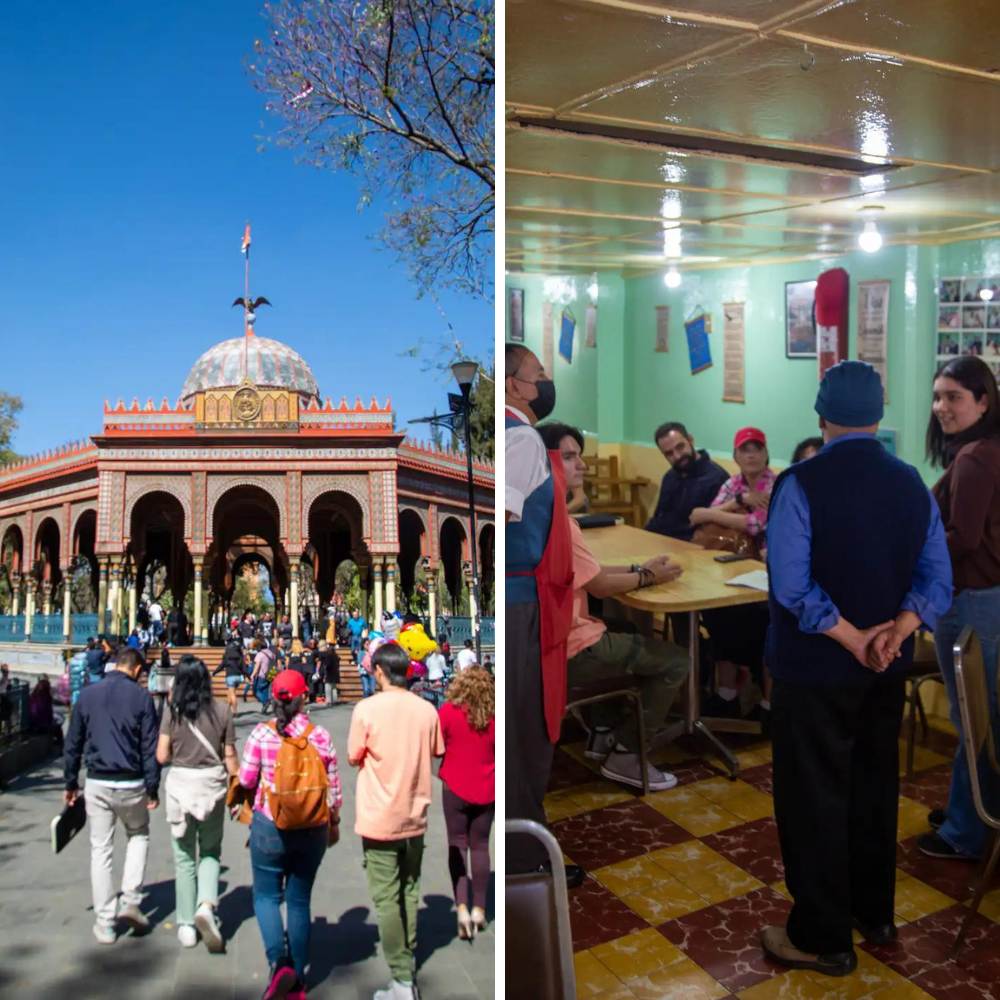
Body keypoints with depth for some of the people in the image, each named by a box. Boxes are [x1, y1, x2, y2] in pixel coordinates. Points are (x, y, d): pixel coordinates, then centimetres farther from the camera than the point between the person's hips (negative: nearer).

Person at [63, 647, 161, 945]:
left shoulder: (88, 694, 3)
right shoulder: (141, 697, -6)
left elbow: (73, 743, 8)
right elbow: (150, 747, -7)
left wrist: (71, 782, 17)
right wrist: (153, 788, 0)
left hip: (97, 783, 2)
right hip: (131, 784, -2)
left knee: (100, 850, 10)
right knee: (138, 835, 22)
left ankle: (105, 923, 14)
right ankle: (131, 901, 10)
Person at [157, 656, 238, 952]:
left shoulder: (172, 713, -6)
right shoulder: (222, 712, -5)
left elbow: (162, 756, -5)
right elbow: (230, 758, -1)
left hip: (179, 784, 0)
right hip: (212, 784, 0)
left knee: (184, 856, 13)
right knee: (210, 851, 17)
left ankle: (186, 925, 17)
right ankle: (206, 905, -6)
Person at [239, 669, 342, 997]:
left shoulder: (261, 734, -12)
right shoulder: (320, 736, -8)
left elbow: (246, 780, -6)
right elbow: (333, 788, -2)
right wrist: (334, 823, 15)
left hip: (269, 828, -2)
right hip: (313, 831, 2)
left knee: (266, 895, 14)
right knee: (300, 900, 14)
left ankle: (279, 961, -7)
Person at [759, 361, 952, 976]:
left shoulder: (801, 484, -17)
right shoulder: (913, 484, 1)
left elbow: (792, 586, -23)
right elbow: (938, 579, -1)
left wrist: (851, 639, -15)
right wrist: (896, 631, -12)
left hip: (816, 670, -6)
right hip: (888, 668, 6)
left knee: (814, 798, 7)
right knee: (876, 786, 20)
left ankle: (823, 938, 19)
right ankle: (875, 913, 37)